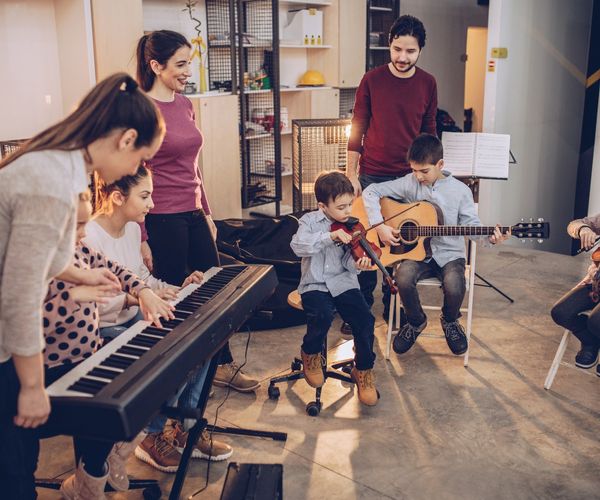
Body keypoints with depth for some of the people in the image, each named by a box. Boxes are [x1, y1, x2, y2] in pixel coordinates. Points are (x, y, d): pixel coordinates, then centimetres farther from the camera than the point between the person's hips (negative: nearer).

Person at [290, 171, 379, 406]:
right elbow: (298, 245, -19)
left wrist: (356, 262, -24)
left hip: (343, 283, 3)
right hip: (314, 285, -2)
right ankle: (310, 355, 2)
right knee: (322, 316, -31)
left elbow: (348, 260, 0)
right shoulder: (310, 221, -1)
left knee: (365, 320, -19)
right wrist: (330, 236, -28)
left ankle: (363, 370, 5)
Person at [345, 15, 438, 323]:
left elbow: (429, 132, 10)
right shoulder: (372, 80, -4)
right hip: (372, 176, -2)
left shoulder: (428, 84, 2)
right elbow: (357, 129, -1)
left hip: (409, 177, 2)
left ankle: (392, 307, 24)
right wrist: (351, 175, -4)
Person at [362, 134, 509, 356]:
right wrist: (379, 226, -12)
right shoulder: (410, 183, -1)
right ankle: (416, 321, 3)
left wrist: (489, 238, -20)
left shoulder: (460, 191, -2)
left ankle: (450, 321, 10)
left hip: (449, 254, -1)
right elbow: (371, 191, -1)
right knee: (403, 276, -31)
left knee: (454, 287, -31)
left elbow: (471, 224, 1)